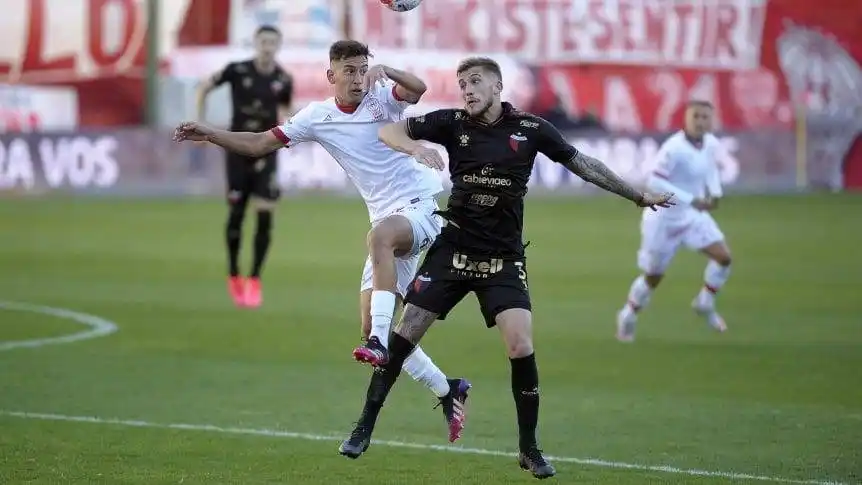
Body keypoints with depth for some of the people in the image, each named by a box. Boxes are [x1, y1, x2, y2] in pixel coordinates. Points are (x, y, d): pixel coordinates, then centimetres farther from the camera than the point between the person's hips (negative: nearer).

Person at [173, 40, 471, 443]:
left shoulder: (382, 96, -6)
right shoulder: (317, 117, 6)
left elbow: (417, 89, -27)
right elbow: (260, 144, 7)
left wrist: (386, 71, -44)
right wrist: (210, 134, -4)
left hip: (421, 206, -6)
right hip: (389, 222, 6)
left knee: (380, 235, -40)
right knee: (370, 324, -1)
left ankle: (381, 343, -43)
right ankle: (447, 391, 15)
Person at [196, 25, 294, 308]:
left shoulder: (283, 80, -3)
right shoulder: (237, 70, -9)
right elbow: (204, 88, 5)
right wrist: (202, 123, 0)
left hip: (266, 154, 1)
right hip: (238, 151, -1)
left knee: (265, 215, -9)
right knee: (236, 214, 2)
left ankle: (255, 280, -1)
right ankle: (234, 275, 21)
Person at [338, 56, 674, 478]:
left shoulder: (531, 129, -3)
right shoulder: (452, 123, -3)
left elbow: (581, 164, 8)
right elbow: (389, 131, -8)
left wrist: (639, 197, 13)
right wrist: (416, 148, -30)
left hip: (503, 259, -1)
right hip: (452, 249, 1)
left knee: (521, 347, -14)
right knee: (405, 334, -3)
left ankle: (529, 449, 1)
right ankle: (365, 428, 9)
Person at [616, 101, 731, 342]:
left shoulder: (711, 144, -6)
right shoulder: (674, 148, -28)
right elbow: (654, 182, -30)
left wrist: (715, 193, -3)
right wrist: (691, 200, -32)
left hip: (693, 215, 6)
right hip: (665, 219, -6)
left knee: (724, 256, -8)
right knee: (653, 277, 7)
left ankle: (705, 303, 14)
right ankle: (628, 316, 33)